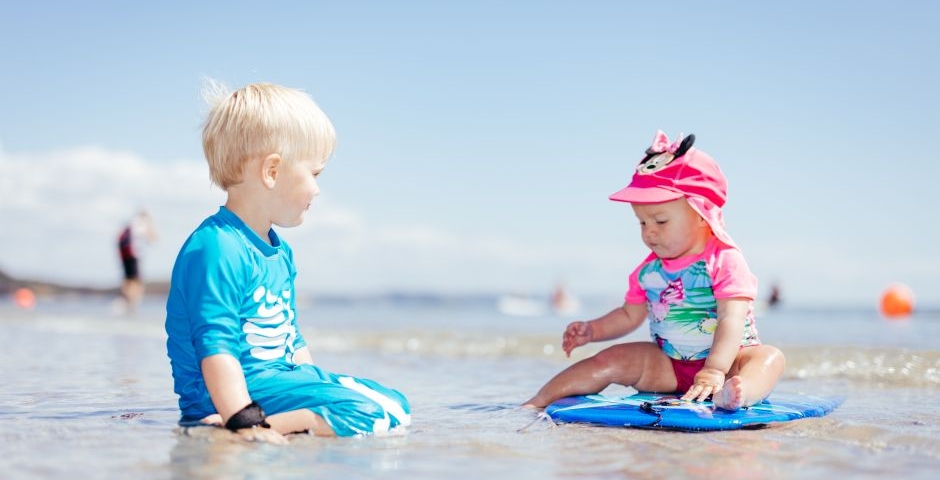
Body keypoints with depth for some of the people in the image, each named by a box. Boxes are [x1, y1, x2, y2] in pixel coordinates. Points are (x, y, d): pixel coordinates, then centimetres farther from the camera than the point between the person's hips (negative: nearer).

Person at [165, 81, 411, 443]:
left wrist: (315, 386, 20)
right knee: (373, 414, -24)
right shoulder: (217, 250, -19)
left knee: (395, 405, 9)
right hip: (241, 388, -11)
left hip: (282, 375, 11)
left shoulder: (280, 252, 15)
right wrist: (245, 422, -32)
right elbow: (215, 348, -26)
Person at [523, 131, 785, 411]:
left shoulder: (725, 261, -14)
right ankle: (538, 401, -8)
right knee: (610, 360, -9)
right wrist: (592, 330, 2)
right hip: (667, 365, 5)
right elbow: (629, 315, 19)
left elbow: (732, 321, -26)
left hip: (727, 359, -5)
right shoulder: (649, 271, 5)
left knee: (769, 357, -32)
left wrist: (714, 371, -39)